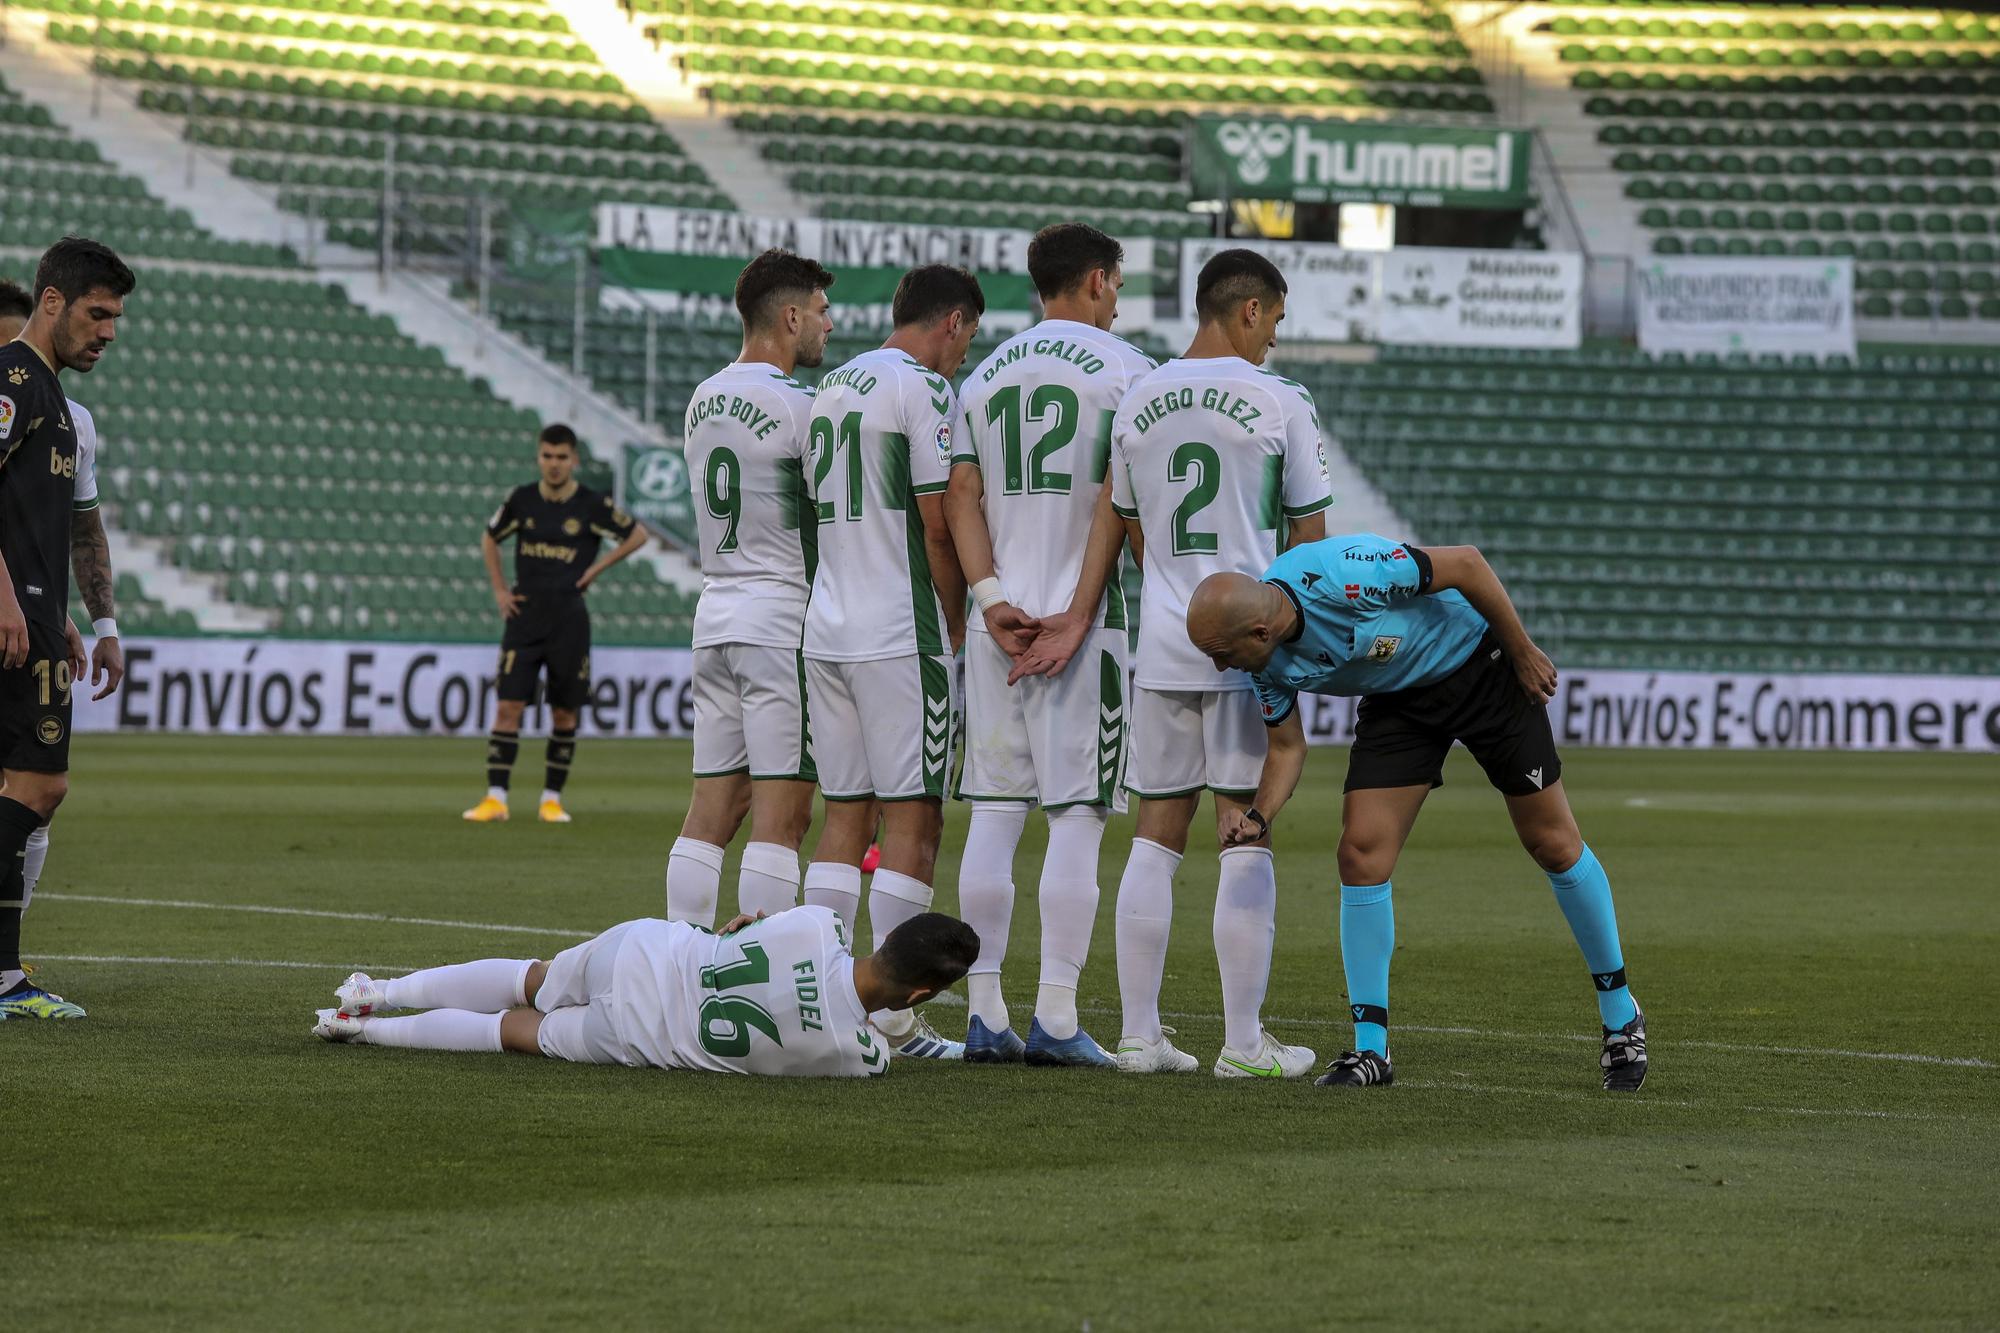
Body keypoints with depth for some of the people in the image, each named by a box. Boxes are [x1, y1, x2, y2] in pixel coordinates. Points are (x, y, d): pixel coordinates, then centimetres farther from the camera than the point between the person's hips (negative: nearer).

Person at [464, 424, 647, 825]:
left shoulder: (592, 505, -4)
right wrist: (500, 589, 10)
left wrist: (596, 568, 1)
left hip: (569, 619, -1)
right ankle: (496, 797, -7)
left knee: (564, 713, 3)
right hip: (524, 615, 1)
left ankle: (553, 798, 14)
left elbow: (637, 535, 8)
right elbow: (489, 538, 19)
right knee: (507, 706, -7)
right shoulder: (521, 500, 2)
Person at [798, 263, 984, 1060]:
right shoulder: (923, 389, -9)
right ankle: (890, 1014, -6)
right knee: (913, 819, -4)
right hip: (899, 635, -8)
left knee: (845, 815, 11)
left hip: (827, 628, 8)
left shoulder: (832, 387, 16)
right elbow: (938, 523, -13)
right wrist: (957, 623, -1)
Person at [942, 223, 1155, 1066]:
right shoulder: (1123, 369, -2)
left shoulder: (984, 376, 14)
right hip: (1084, 619, -5)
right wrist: (1080, 610, -9)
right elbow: (1123, 499, -10)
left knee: (994, 814, 7)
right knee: (1077, 816, -4)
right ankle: (1055, 1016, -8)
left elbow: (959, 498, 6)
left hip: (999, 624, 5)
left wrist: (992, 600, -2)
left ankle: (985, 1013, 7)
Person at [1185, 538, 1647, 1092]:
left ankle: (1621, 1017, 17)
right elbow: (1287, 746, -2)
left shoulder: (1343, 574, -37)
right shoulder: (1269, 665, -16)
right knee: (1361, 853, -10)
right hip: (1397, 699, 5)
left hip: (1481, 666, -5)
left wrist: (1524, 652, -17)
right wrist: (1258, 817, -21)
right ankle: (1370, 1050, -2)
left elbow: (1465, 563, -26)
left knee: (1553, 844, 1)